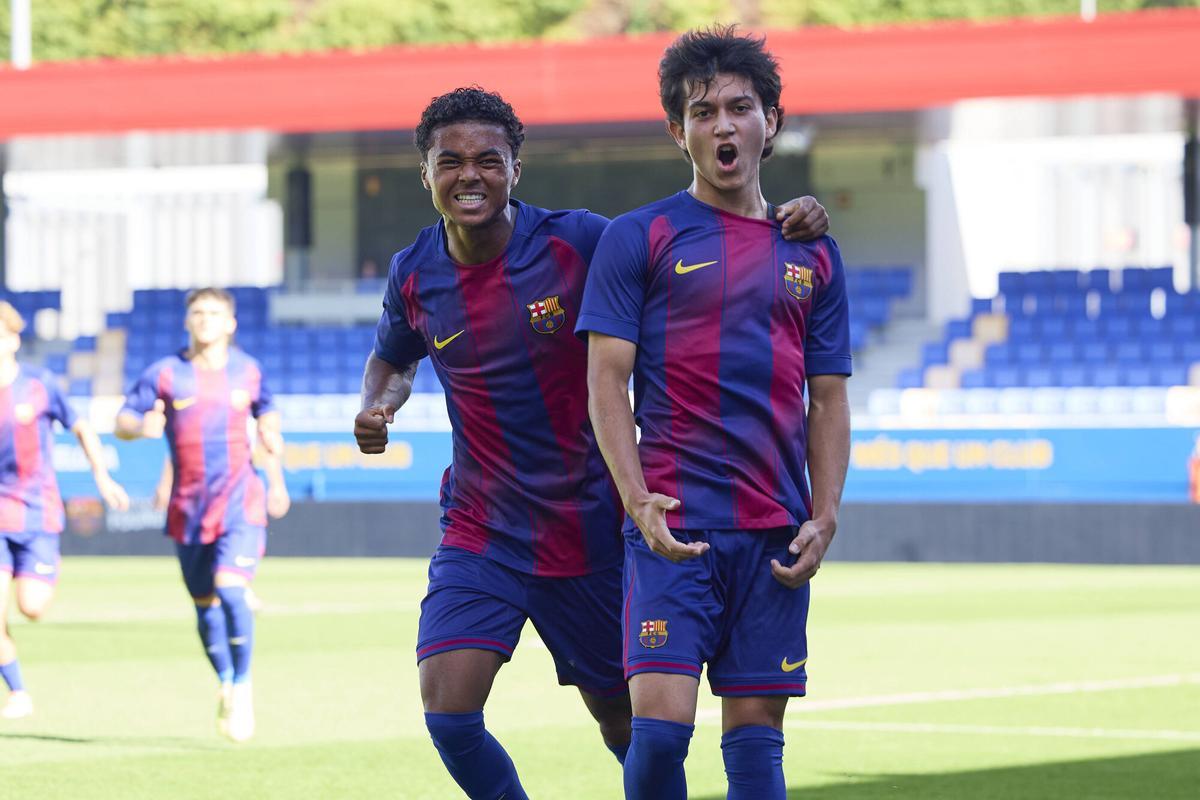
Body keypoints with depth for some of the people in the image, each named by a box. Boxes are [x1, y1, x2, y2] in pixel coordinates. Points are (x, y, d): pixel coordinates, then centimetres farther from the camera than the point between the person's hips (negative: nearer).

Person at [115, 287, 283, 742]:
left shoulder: (247, 371, 4)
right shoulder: (165, 374, -2)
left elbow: (265, 410, 21)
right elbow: (122, 421, 0)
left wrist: (271, 435, -1)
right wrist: (141, 427, -23)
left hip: (240, 503, -1)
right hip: (188, 508, 1)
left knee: (230, 589, -20)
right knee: (204, 604, 8)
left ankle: (242, 687, -2)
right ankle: (225, 684, 32)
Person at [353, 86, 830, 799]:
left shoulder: (580, 243, -11)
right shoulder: (414, 276, -1)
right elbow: (394, 357, 21)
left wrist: (787, 223, -20)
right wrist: (377, 409, -1)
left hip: (588, 537, -2)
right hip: (479, 537, 2)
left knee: (626, 724, 10)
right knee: (448, 713, -16)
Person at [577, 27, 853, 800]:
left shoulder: (812, 253, 14)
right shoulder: (639, 237, 3)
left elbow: (828, 399, 15)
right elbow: (607, 378, -2)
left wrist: (825, 519, 2)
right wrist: (638, 501, -14)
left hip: (776, 534, 3)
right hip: (675, 525, -3)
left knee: (757, 735, 4)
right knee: (661, 724, -14)